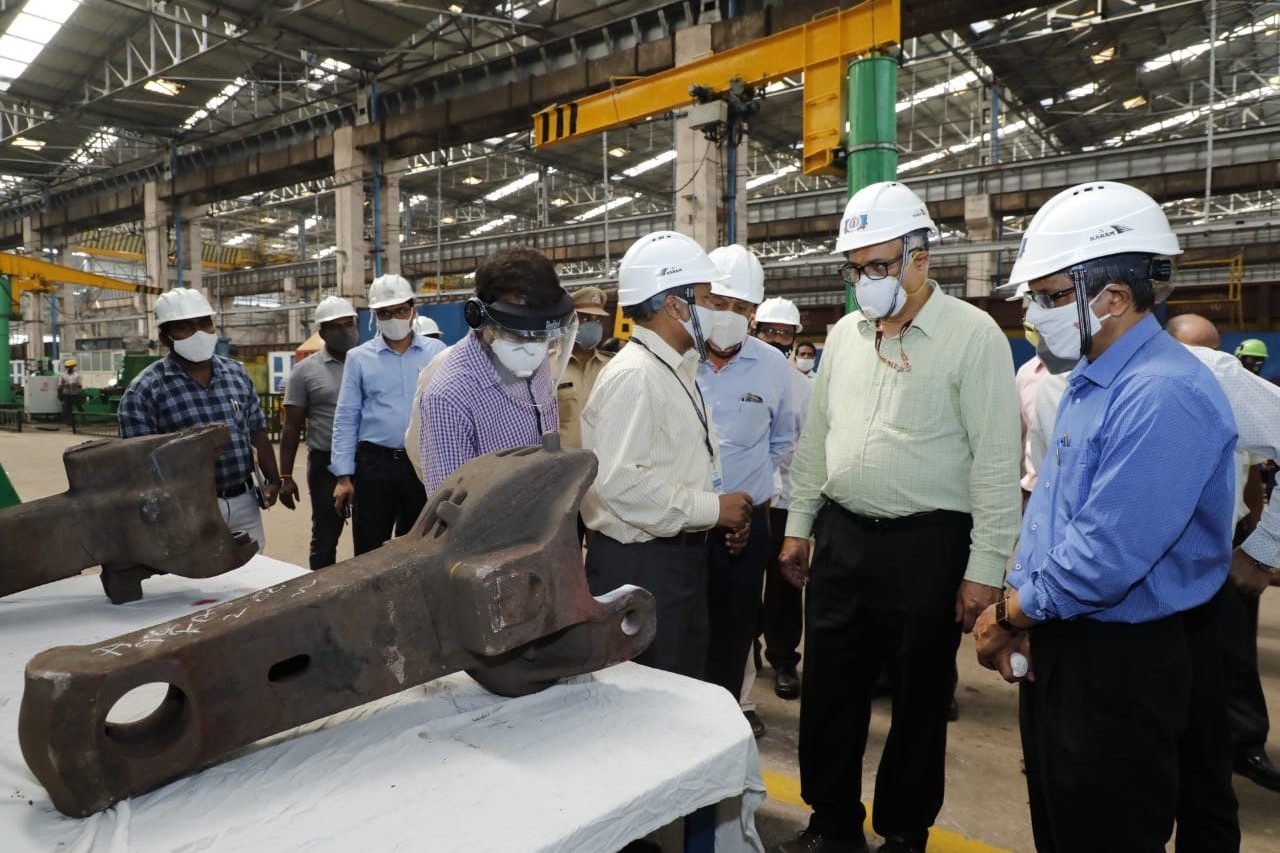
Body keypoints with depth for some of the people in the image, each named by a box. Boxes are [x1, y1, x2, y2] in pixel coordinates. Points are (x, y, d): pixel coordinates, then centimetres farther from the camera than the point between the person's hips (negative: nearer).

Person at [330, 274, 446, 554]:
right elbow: (346, 418, 2)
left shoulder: (437, 352, 3)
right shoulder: (358, 358, 2)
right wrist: (344, 476, -3)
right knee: (369, 553, 6)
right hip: (374, 464, 0)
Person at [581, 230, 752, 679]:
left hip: (681, 554, 10)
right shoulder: (633, 375, -20)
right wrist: (713, 508, -20)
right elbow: (620, 481, -30)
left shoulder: (677, 369, 12)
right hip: (639, 564, -10)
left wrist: (724, 510, 5)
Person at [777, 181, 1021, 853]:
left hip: (927, 546, -5)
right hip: (841, 536, 5)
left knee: (919, 698, 11)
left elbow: (996, 459, -11)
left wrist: (984, 568, -13)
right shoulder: (845, 333, 8)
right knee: (828, 690, 14)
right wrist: (798, 526, 13)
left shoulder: (972, 335, -9)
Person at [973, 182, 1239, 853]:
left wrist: (1008, 615, -12)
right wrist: (1015, 612, 2)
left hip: (1122, 665, -9)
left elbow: (1104, 559, -27)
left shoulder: (1164, 395, -23)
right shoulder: (1088, 381, 8)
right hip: (1056, 648, 9)